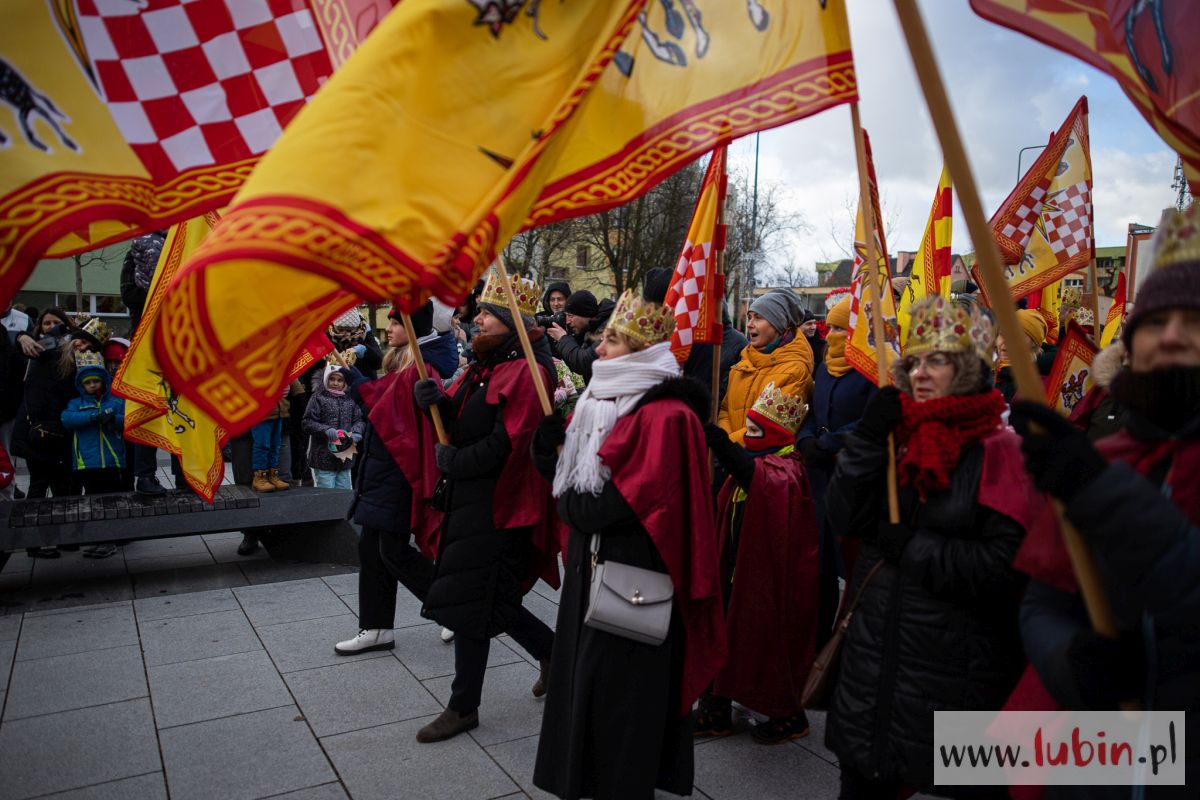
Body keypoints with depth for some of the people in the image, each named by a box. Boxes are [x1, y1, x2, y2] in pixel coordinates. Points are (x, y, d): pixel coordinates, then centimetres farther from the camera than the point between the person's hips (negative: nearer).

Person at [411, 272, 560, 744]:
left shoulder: (524, 372, -15)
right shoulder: (486, 365, 13)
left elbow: (504, 445, -22)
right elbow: (462, 424, 11)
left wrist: (451, 461, -11)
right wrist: (438, 400, -9)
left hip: (496, 504, -9)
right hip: (470, 497, 9)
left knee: (469, 602, -1)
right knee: (488, 597, 16)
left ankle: (464, 707, 15)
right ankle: (553, 650, 36)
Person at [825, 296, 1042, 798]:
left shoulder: (999, 450, -12)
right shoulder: (898, 436, 4)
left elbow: (1004, 565, -19)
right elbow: (843, 518, -6)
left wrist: (912, 547, -17)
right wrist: (868, 436, -13)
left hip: (956, 663, -5)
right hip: (875, 650, 6)